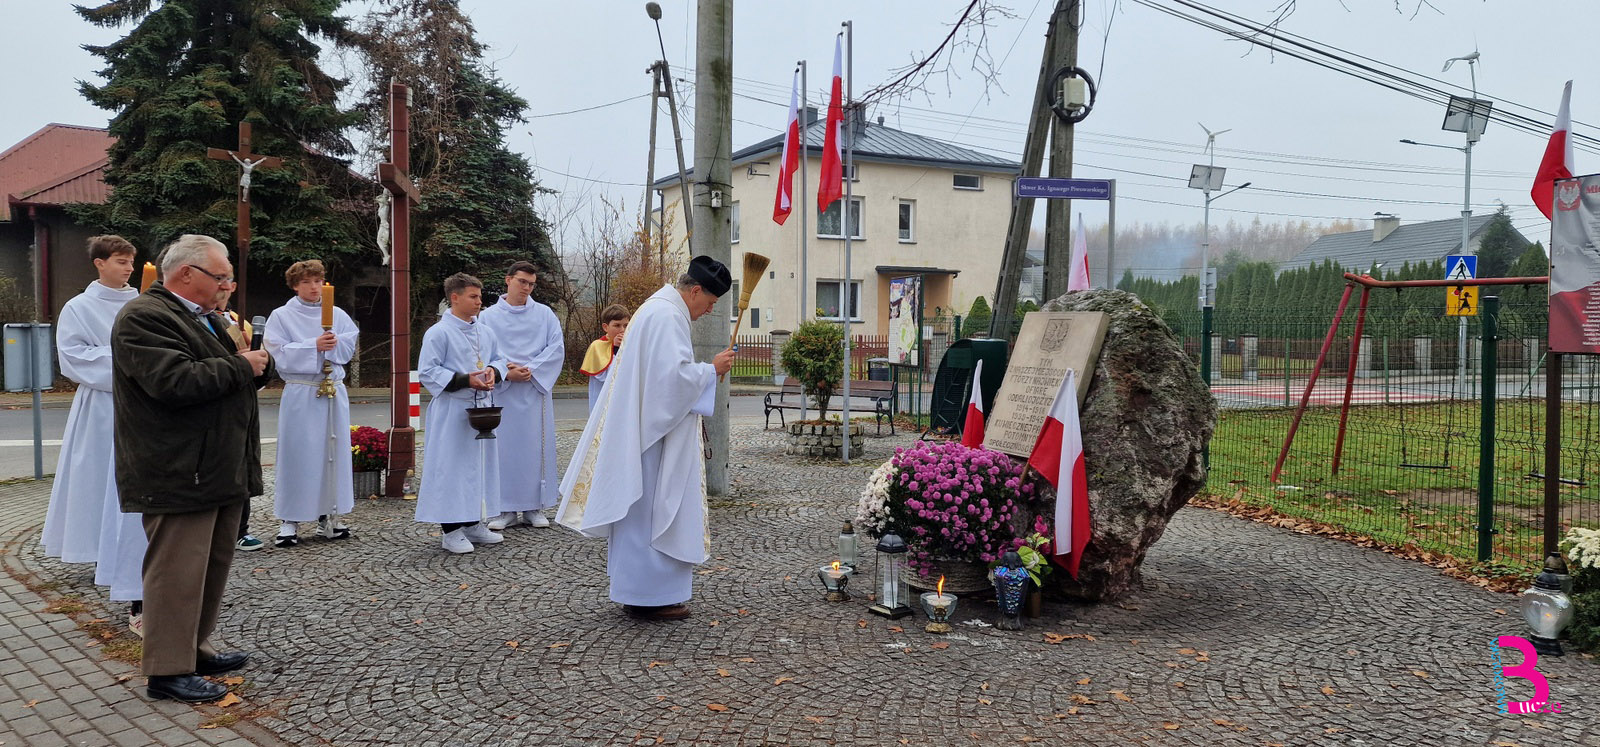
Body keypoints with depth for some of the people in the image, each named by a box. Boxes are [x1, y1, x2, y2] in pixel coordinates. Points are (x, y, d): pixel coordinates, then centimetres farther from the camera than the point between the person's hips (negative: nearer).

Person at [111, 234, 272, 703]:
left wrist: (257, 366, 4)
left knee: (213, 564, 14)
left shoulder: (207, 317, 19)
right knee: (177, 570, -5)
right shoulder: (144, 318, -12)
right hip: (179, 475, -10)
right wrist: (240, 367, -14)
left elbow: (227, 378, 28)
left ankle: (193, 650, 25)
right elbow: (174, 382, -25)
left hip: (222, 470, 10)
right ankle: (167, 670, 3)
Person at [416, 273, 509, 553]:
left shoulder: (485, 332, 11)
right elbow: (427, 372, -12)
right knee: (452, 466, -4)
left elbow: (499, 359, 21)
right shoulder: (438, 333, -9)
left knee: (480, 464, 12)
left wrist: (493, 371, -4)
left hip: (482, 409, 7)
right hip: (452, 412, -7)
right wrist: (466, 380, -20)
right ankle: (450, 529, 4)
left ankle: (473, 524, 23)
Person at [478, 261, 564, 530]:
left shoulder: (544, 314, 8)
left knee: (536, 447, 2)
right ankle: (507, 509, 6)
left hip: (535, 390, 1)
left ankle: (534, 507, 10)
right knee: (504, 448, -1)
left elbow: (557, 347, -1)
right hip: (502, 391, -1)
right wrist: (506, 373, -15)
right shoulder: (488, 316, 6)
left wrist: (531, 370, -12)